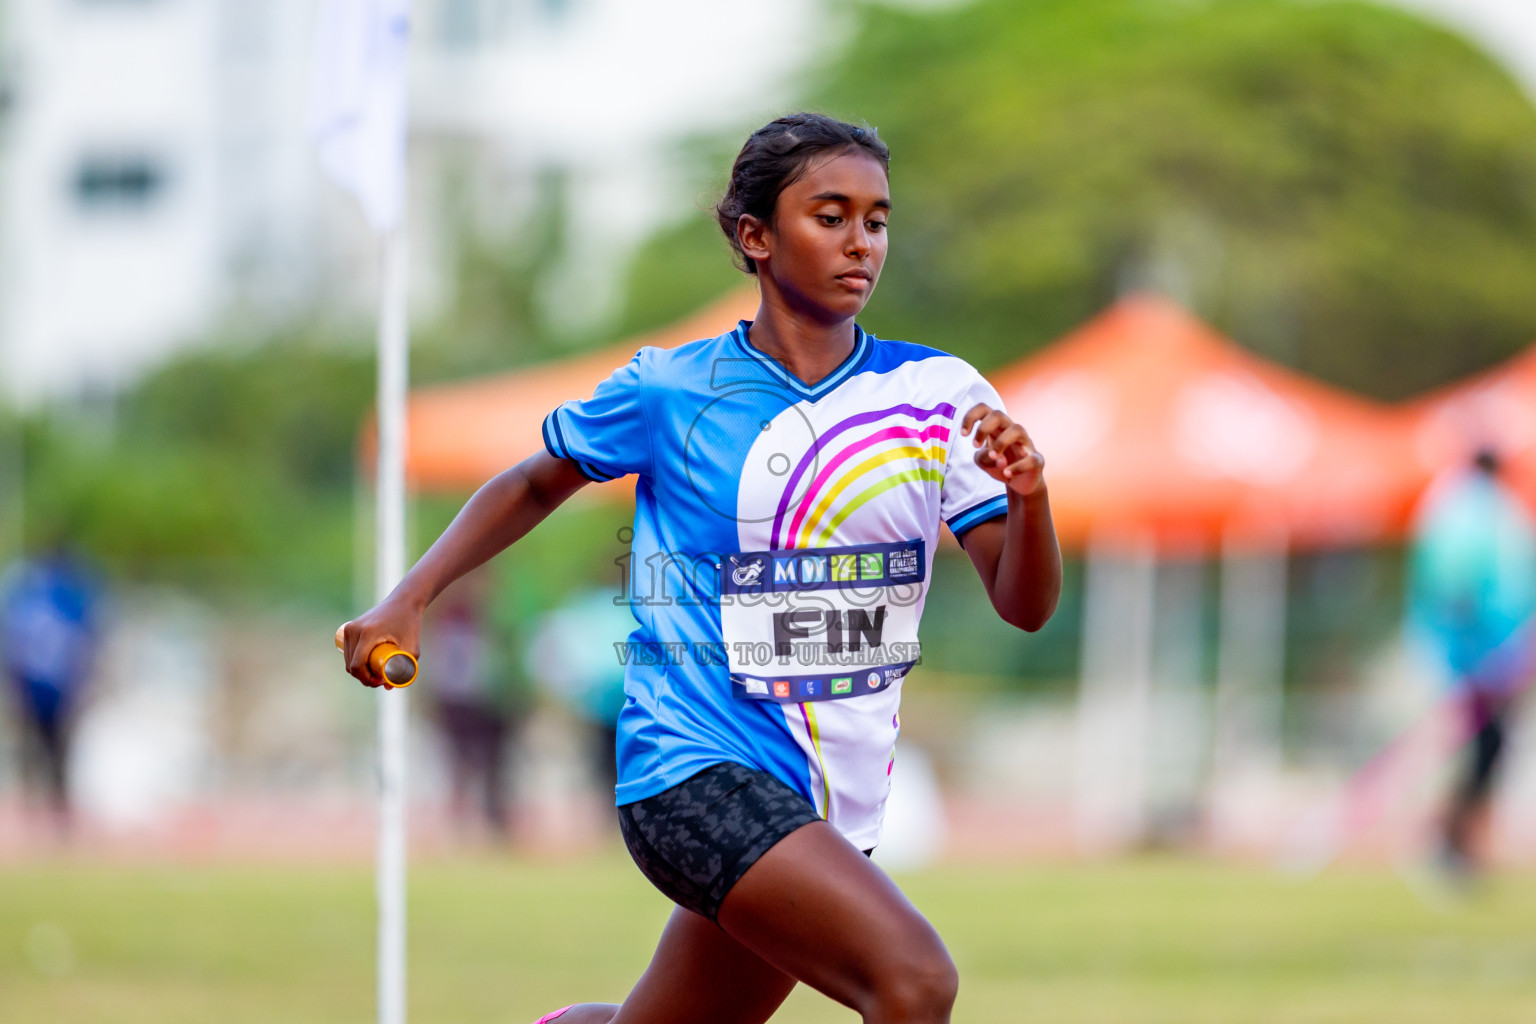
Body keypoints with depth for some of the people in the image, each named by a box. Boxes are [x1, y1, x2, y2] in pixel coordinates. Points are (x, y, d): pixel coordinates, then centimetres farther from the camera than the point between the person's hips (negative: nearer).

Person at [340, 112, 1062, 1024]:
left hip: (830, 804, 5)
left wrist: (1030, 496, -24)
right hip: (695, 770, -5)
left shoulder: (939, 394, 2)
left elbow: (1026, 606, -3)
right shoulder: (671, 391, -4)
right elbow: (536, 485, 15)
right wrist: (408, 601, 4)